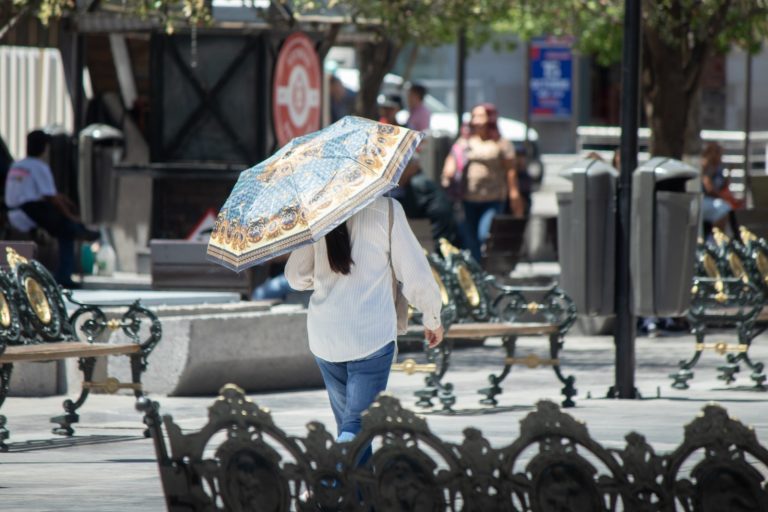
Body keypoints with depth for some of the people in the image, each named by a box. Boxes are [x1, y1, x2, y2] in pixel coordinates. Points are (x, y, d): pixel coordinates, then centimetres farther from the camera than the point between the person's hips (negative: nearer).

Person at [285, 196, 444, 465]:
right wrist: (433, 319, 11)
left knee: (344, 419, 18)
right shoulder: (386, 210, -8)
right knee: (359, 420, -4)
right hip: (373, 336, -4)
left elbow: (296, 277, 11)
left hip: (324, 338, 4)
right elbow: (415, 273, -5)